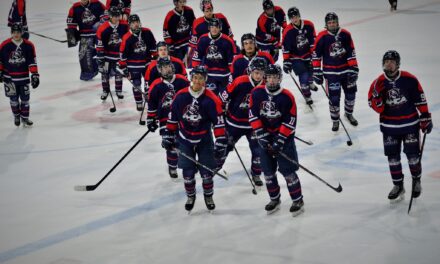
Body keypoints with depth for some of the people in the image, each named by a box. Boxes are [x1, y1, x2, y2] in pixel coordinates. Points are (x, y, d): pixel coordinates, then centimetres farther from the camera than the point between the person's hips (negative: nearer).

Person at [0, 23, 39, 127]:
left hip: (23, 77, 1)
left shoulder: (28, 45, -8)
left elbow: (32, 61, -4)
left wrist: (35, 74, -7)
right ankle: (16, 116, 29)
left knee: (25, 98, 7)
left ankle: (25, 117, 21)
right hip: (9, 77, -1)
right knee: (13, 98, 9)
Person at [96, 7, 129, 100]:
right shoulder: (103, 28, -21)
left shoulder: (124, 25, -11)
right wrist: (100, 57, -15)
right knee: (105, 72, 1)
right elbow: (99, 45, -16)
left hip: (120, 52, 2)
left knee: (118, 72, 9)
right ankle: (105, 90, 18)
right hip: (107, 53, -2)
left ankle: (119, 90, 23)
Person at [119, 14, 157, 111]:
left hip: (147, 62, 3)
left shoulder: (147, 32, -7)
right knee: (136, 84, 2)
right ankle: (139, 103, 16)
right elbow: (123, 54, -10)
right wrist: (123, 67, -7)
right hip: (134, 64, -2)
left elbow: (153, 46, 5)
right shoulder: (127, 38, -15)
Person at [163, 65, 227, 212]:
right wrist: (169, 136, 5)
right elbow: (173, 117, 2)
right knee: (188, 171, 2)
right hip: (185, 139, 1)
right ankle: (190, 196, 25)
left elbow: (218, 122, -14)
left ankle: (208, 196, 25)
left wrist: (220, 142, -17)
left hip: (204, 140, -1)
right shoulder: (180, 96, -9)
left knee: (207, 171, 1)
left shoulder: (211, 99, -17)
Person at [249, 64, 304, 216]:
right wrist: (262, 135, -12)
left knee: (288, 171, -3)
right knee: (268, 172, 12)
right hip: (265, 138, 4)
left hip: (283, 137, -4)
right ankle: (274, 199, 29)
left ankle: (297, 201, 9)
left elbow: (290, 121, -13)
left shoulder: (287, 97, -13)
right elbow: (253, 115, -5)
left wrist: (279, 141, -17)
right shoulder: (257, 93, -4)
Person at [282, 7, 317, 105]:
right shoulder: (288, 31, -24)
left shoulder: (309, 25, -14)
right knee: (303, 75, -13)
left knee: (311, 70, 22)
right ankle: (307, 95, 6)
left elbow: (313, 40, -2)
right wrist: (286, 62, -16)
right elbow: (285, 48, -18)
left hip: (308, 54, 4)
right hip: (296, 57, -4)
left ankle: (310, 83, 56)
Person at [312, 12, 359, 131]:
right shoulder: (322, 37, -12)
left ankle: (349, 113, 39)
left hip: (346, 69, 3)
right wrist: (317, 71, -5)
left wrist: (353, 68, -2)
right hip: (331, 71, -3)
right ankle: (335, 120, 12)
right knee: (334, 97, -6)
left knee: (351, 93, 13)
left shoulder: (345, 34, -5)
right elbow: (316, 54, -5)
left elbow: (351, 53, 0)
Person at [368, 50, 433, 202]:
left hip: (410, 124, -2)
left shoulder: (409, 80, -11)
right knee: (393, 156, 6)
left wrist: (425, 119, -3)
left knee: (413, 155, 2)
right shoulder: (378, 83, -5)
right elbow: (377, 108, -6)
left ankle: (417, 181, 25)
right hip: (389, 127, 2)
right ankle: (398, 186, 19)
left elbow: (421, 100, -4)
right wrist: (377, 94, -24)